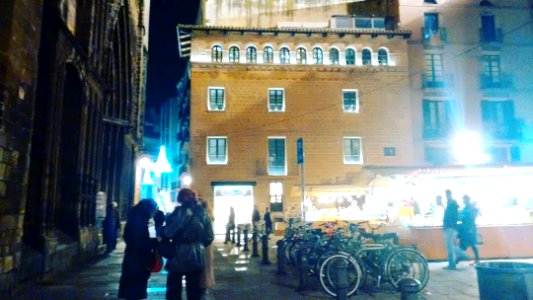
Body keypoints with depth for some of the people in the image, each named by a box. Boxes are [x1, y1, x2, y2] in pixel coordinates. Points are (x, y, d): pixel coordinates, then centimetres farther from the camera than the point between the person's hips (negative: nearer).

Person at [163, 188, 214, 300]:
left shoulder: (181, 211, -11)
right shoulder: (202, 212, 5)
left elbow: (168, 231, -17)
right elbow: (209, 236, 5)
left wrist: (161, 232, 2)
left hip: (180, 255, -5)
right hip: (197, 256, 5)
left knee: (174, 289, 8)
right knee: (194, 289, 13)